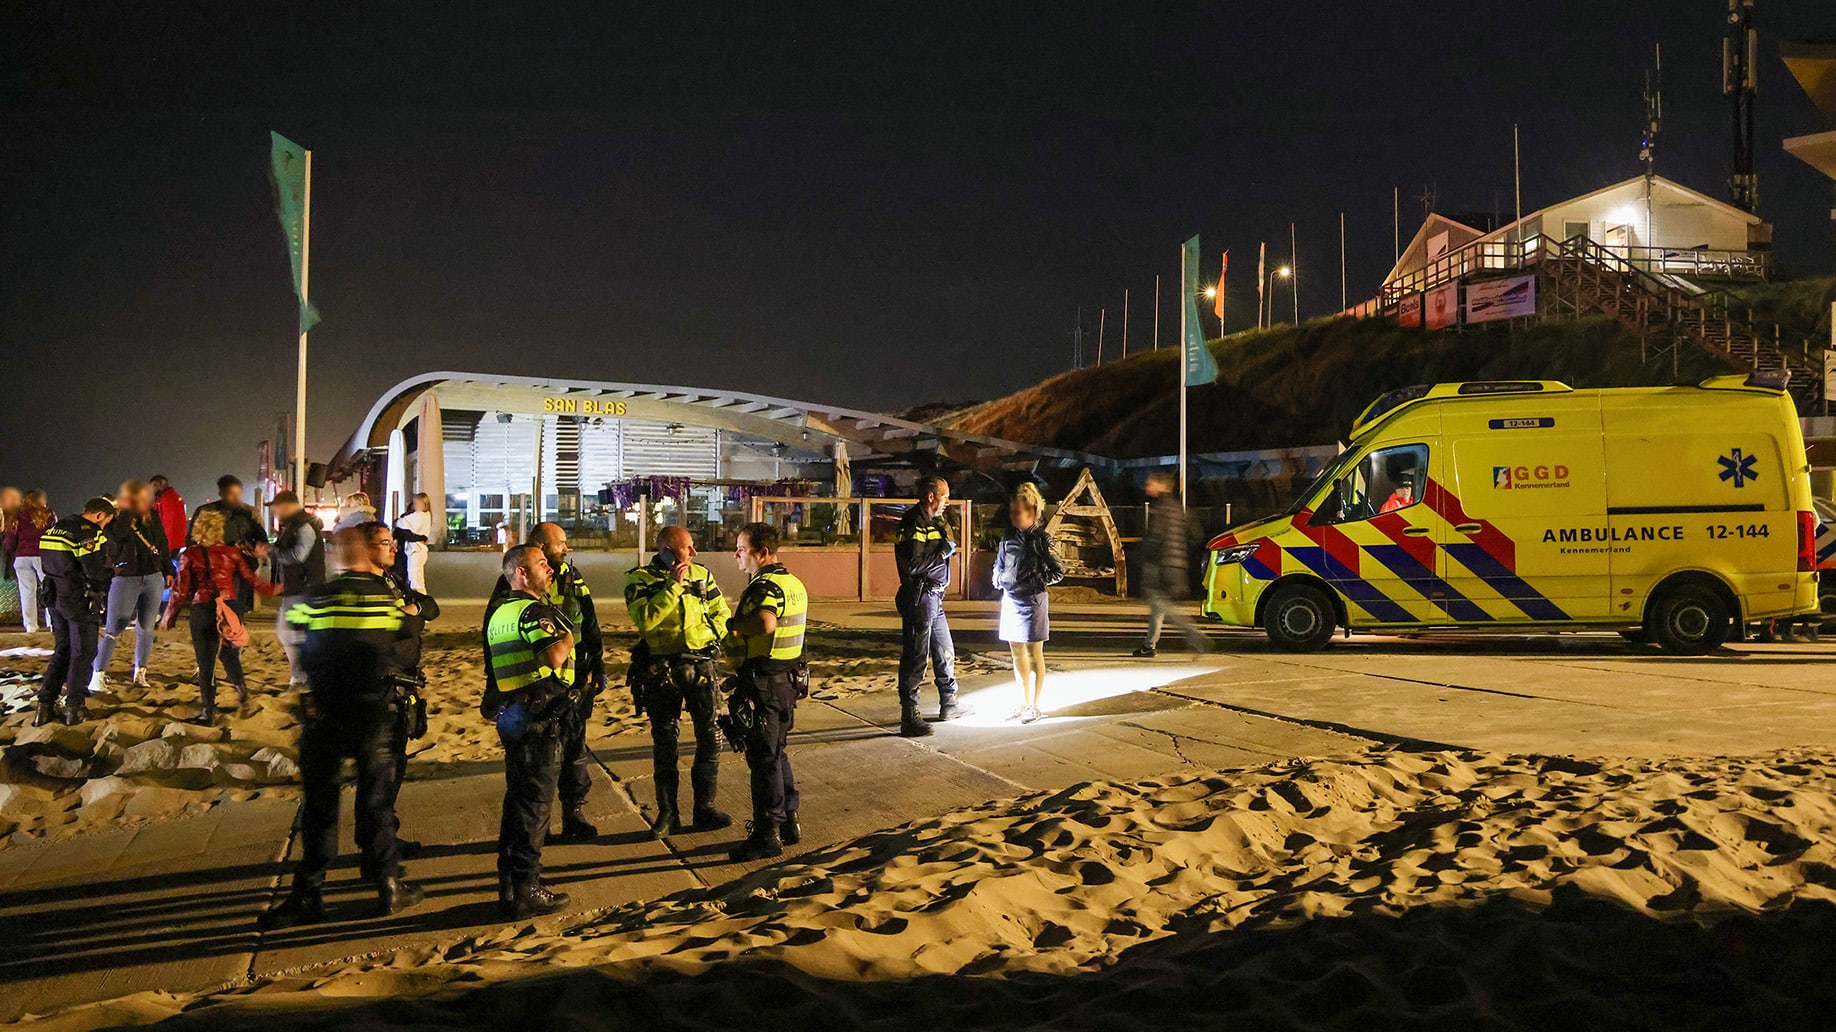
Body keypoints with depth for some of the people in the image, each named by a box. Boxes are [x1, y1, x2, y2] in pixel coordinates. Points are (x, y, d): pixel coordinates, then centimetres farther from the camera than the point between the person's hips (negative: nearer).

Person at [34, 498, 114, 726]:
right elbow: (96, 572, -19)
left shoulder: (54, 528, 12)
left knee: (61, 651, 16)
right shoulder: (89, 533, -16)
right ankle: (73, 708, 5)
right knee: (83, 653, 3)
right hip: (81, 602, -8)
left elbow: (50, 565, 14)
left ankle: (45, 707, 14)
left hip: (55, 598, 8)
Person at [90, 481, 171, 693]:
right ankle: (98, 675, -1)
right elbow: (116, 535, -28)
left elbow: (163, 545, 15)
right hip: (125, 579, -4)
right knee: (113, 630, -7)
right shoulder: (114, 517, -6)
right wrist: (125, 511, -22)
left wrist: (168, 571, 16)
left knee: (146, 629, 8)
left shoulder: (152, 517, 6)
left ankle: (140, 673, 18)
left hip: (153, 578, 4)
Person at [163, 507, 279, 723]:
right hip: (230, 609, 3)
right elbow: (251, 580, 8)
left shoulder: (190, 555, -5)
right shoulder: (232, 551, 1)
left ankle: (209, 712, 8)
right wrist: (274, 589, 25)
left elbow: (181, 590, -5)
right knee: (230, 656, 22)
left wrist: (169, 618, 5)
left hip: (203, 612, -2)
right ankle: (243, 692, 24)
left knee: (206, 661, 5)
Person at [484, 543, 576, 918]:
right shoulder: (535, 611, -15)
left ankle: (509, 884, 25)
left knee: (517, 799, 17)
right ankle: (526, 891, 1)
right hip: (540, 719, -9)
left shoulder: (498, 614, 15)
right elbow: (553, 656, -31)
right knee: (535, 803, -3)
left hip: (510, 716, 10)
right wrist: (566, 637, -12)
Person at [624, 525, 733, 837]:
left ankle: (704, 809, 11)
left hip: (700, 666, 3)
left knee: (710, 738, 1)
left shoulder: (702, 575, 6)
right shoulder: (640, 580, -5)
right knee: (664, 743, 6)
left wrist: (709, 636, -3)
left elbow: (721, 613, 13)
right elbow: (645, 619, -20)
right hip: (660, 669, -2)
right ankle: (667, 813, 17)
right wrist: (672, 585, -20)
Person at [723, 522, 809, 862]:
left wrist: (733, 624, -22)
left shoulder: (765, 586, -19)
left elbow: (766, 622, -41)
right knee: (777, 752, 19)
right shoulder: (793, 583, 12)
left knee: (763, 757, -2)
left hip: (767, 684, -10)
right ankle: (789, 823, 26)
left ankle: (767, 835, 4)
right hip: (790, 679, 10)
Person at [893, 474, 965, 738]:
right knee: (915, 658, -6)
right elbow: (912, 564, -26)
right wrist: (943, 552, -17)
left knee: (945, 652, 20)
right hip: (918, 597, -10)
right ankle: (909, 718, -1)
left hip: (934, 597, 10)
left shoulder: (933, 522, 16)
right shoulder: (913, 524, -16)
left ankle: (949, 704, 35)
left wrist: (948, 548, 9)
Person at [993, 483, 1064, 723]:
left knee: (1034, 654, 3)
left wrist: (1035, 583, -11)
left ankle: (1035, 706, 12)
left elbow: (1058, 571, -8)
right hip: (1010, 601, 6)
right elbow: (999, 564, 20)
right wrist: (999, 580, 3)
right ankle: (1024, 703, 24)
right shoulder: (1009, 537, 5)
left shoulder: (1041, 539, -11)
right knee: (1017, 652, 13)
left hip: (1031, 602, -6)